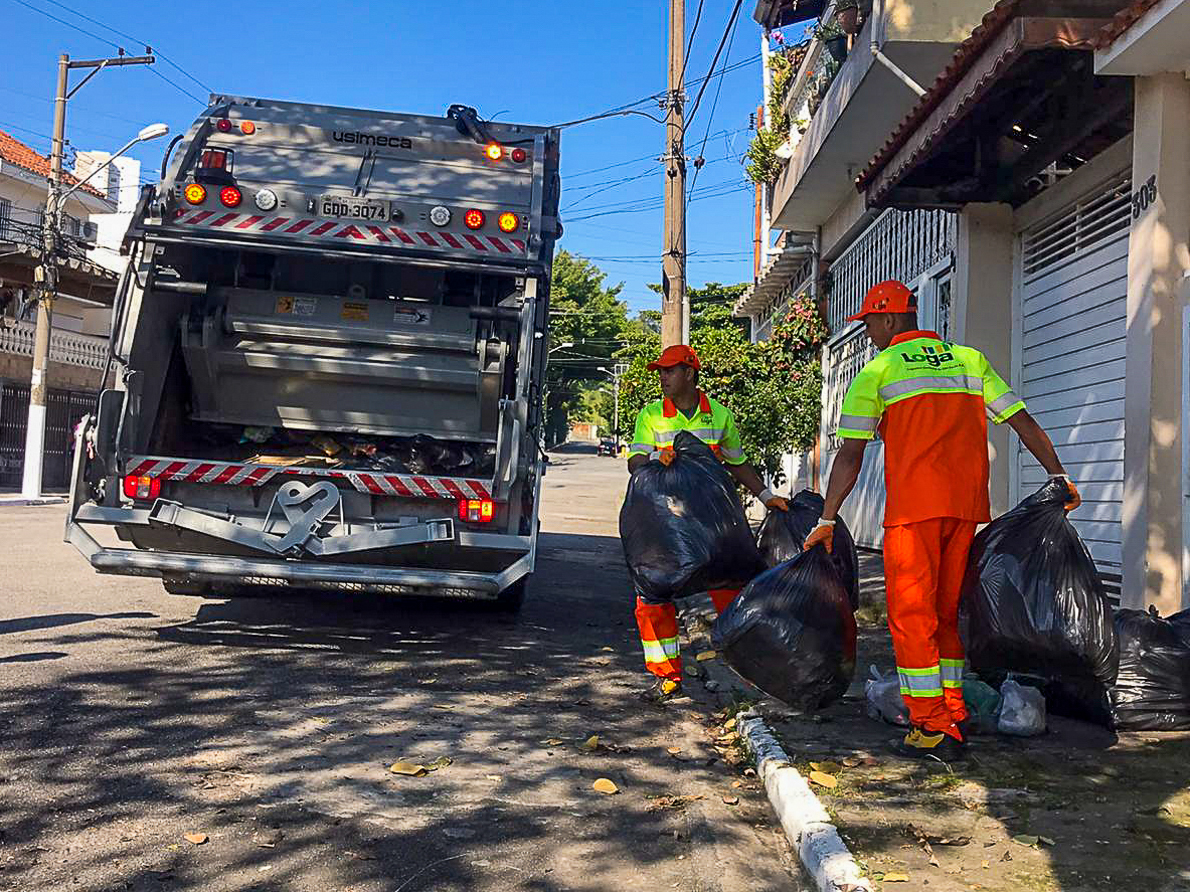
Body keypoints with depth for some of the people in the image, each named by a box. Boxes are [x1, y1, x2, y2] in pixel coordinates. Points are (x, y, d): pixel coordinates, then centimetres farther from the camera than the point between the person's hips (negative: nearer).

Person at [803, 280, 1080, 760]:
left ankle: (932, 729, 0)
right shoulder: (970, 359, 16)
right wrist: (1059, 476, 16)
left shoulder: (876, 372, 2)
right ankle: (954, 716, 20)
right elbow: (1024, 422, 11)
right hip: (969, 505, 5)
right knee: (946, 611, 16)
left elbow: (850, 456, -3)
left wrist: (826, 520, -2)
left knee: (911, 614, 1)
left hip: (914, 506, -5)